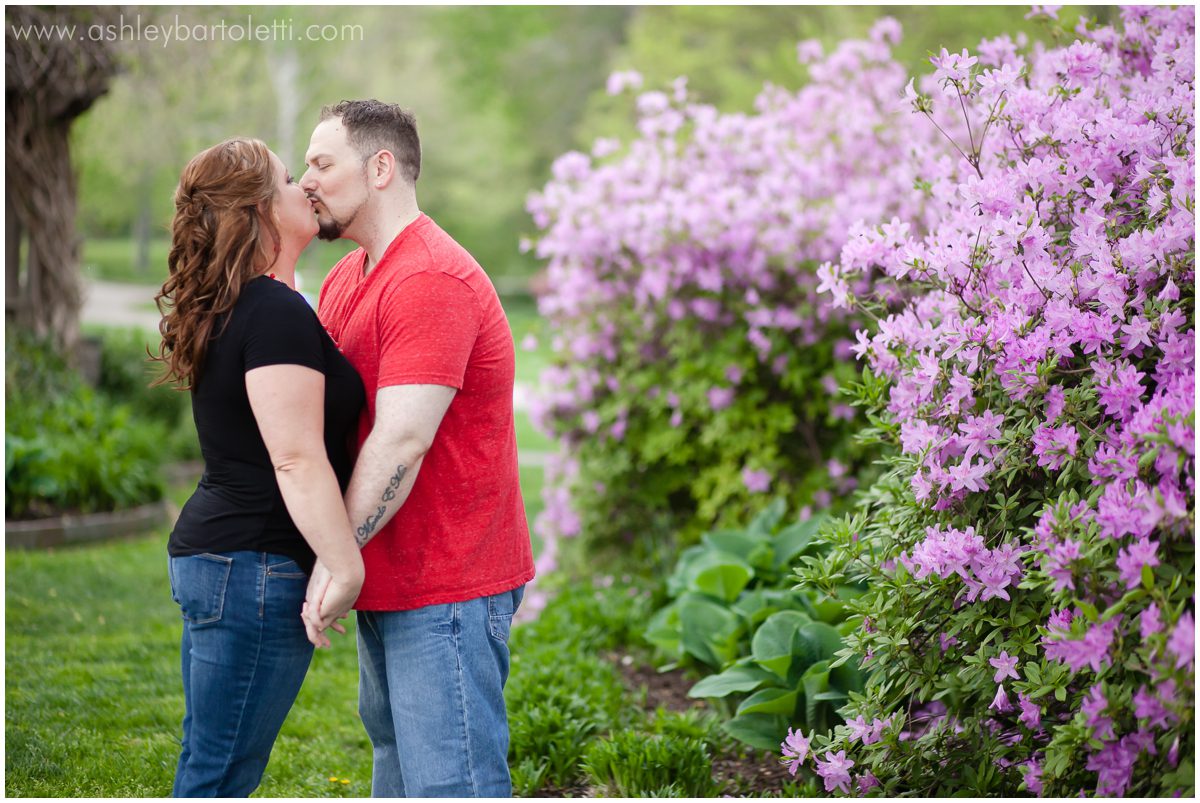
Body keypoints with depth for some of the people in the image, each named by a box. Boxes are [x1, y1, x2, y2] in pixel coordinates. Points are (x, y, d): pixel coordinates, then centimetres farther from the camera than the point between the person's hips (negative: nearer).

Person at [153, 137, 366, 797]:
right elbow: (297, 458, -23)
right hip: (257, 567, -10)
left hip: (209, 548, 10)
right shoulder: (277, 312, -17)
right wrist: (345, 568, -20)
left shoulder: (231, 307, 13)